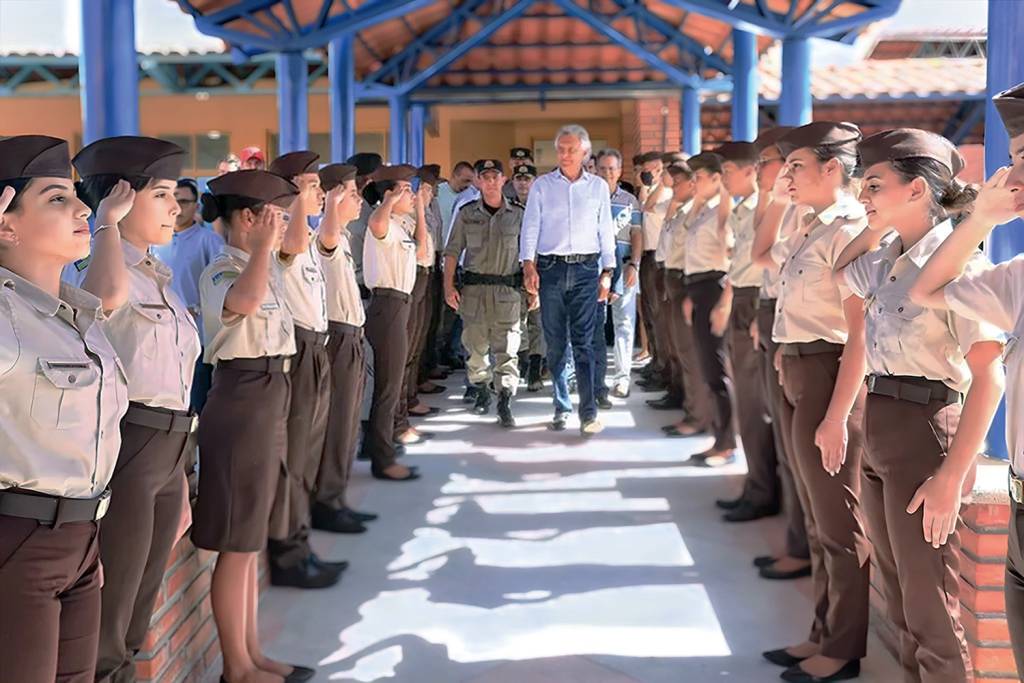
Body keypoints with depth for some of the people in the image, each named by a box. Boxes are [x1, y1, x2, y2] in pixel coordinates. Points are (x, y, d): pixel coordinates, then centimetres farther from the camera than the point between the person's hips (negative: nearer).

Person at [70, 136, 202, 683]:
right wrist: (108, 222, -21)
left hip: (168, 449, 9)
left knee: (140, 608, 19)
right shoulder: (103, 268, -12)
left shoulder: (159, 276, 16)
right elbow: (108, 295, -40)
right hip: (128, 448, -9)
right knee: (108, 616, 2)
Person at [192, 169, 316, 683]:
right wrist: (263, 245, -31)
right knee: (237, 543, 0)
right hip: (242, 403, -9)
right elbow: (244, 300, -40)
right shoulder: (222, 271, -14)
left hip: (270, 400, 9)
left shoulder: (267, 268, 13)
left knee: (249, 540, 16)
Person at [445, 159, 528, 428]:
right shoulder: (466, 214, 6)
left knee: (506, 348, -5)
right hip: (473, 287, 1)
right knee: (475, 345, 7)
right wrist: (448, 286, -3)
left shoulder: (518, 214, 5)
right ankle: (482, 392, 26)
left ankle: (505, 403, -4)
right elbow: (452, 252, 6)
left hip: (507, 288, -1)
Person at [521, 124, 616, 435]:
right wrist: (528, 264, -9)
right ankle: (561, 407, 14)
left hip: (586, 269, 0)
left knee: (583, 342, -7)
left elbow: (606, 231, 12)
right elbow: (530, 226, 4)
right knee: (555, 343, 4)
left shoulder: (598, 186, 11)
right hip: (550, 269, 1)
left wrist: (607, 272, 5)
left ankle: (588, 412, -10)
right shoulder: (542, 185, 8)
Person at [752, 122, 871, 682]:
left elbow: (859, 334, -21)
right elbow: (760, 256, 31)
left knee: (837, 520, 3)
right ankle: (823, 634, 31)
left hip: (826, 374, -9)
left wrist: (837, 416, -24)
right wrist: (777, 202, 17)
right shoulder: (810, 230, 11)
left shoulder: (849, 230, -16)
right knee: (817, 518, 18)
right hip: (797, 374, 9)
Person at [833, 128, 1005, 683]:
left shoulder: (956, 260, -15)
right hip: (879, 431, 8)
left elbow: (989, 375, -20)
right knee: (901, 604, 17)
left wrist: (954, 475, -24)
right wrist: (876, 227, 12)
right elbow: (840, 271, 29)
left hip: (923, 434, -8)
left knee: (930, 614, 2)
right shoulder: (886, 259, 8)